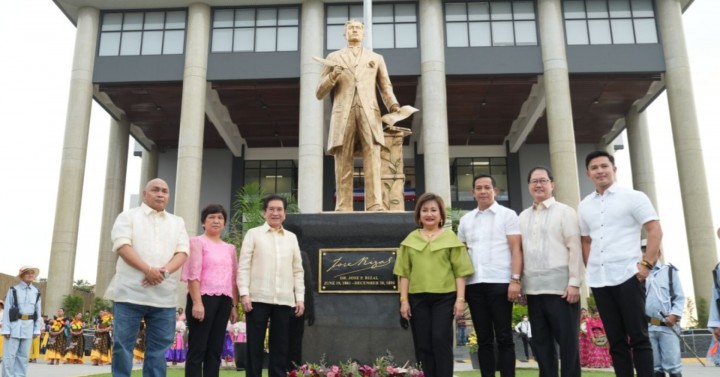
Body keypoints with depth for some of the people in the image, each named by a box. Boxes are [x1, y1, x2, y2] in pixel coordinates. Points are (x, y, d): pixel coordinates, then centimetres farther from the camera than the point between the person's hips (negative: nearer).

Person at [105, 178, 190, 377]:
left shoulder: (177, 222, 17)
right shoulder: (129, 216, 8)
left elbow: (182, 252, 6)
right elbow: (122, 245, -7)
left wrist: (164, 271, -13)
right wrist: (148, 270, -18)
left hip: (164, 296, 3)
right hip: (130, 292, -3)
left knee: (159, 347, 4)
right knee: (123, 344, 0)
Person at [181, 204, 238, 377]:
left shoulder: (230, 248, 18)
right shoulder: (197, 242, 1)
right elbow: (193, 274, -8)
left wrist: (234, 305, 12)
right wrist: (197, 302, -17)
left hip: (224, 301, 6)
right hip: (204, 298, -6)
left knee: (215, 350, 7)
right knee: (197, 349, -4)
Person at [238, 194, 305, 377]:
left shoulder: (291, 237, 15)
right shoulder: (253, 234, 6)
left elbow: (297, 270, 13)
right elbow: (243, 266, 0)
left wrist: (300, 297, 5)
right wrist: (244, 293, -10)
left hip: (284, 300, 3)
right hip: (258, 298, -3)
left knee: (280, 346, 6)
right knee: (255, 345, 3)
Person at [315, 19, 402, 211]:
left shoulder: (376, 58, 25)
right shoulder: (333, 57, 21)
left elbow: (385, 87, 19)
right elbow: (319, 93, 15)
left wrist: (393, 105, -1)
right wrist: (332, 76, -4)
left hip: (369, 112, 0)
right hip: (343, 114, 0)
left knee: (373, 160, -14)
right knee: (343, 164, -7)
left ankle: (375, 205, -21)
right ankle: (343, 208, -8)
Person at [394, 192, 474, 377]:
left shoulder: (450, 237, 4)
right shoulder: (411, 239, 10)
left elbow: (460, 271, 1)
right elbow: (404, 272, 7)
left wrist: (460, 299, -6)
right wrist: (403, 299, 2)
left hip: (444, 297, -2)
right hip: (417, 298, 3)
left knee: (441, 341, -6)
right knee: (422, 345, 6)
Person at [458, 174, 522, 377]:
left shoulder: (507, 215, 3)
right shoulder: (465, 219, 15)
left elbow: (516, 249, -3)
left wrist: (515, 280, -12)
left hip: (500, 283, -4)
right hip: (474, 284, 4)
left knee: (504, 338, 1)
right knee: (483, 339, 8)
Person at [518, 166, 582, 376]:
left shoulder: (564, 212, 1)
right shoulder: (523, 217, 15)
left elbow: (575, 248, -6)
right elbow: (519, 251, 13)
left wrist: (574, 283, -12)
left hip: (560, 287, -5)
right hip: (533, 289, 5)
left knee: (568, 341, 1)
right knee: (541, 343, 11)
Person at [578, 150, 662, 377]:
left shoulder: (633, 197, 1)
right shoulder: (584, 206, 13)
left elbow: (655, 231, -3)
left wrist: (647, 264, -11)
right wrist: (590, 269, 10)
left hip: (627, 275, -4)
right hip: (598, 280, 4)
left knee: (638, 337, -1)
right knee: (616, 340, 9)